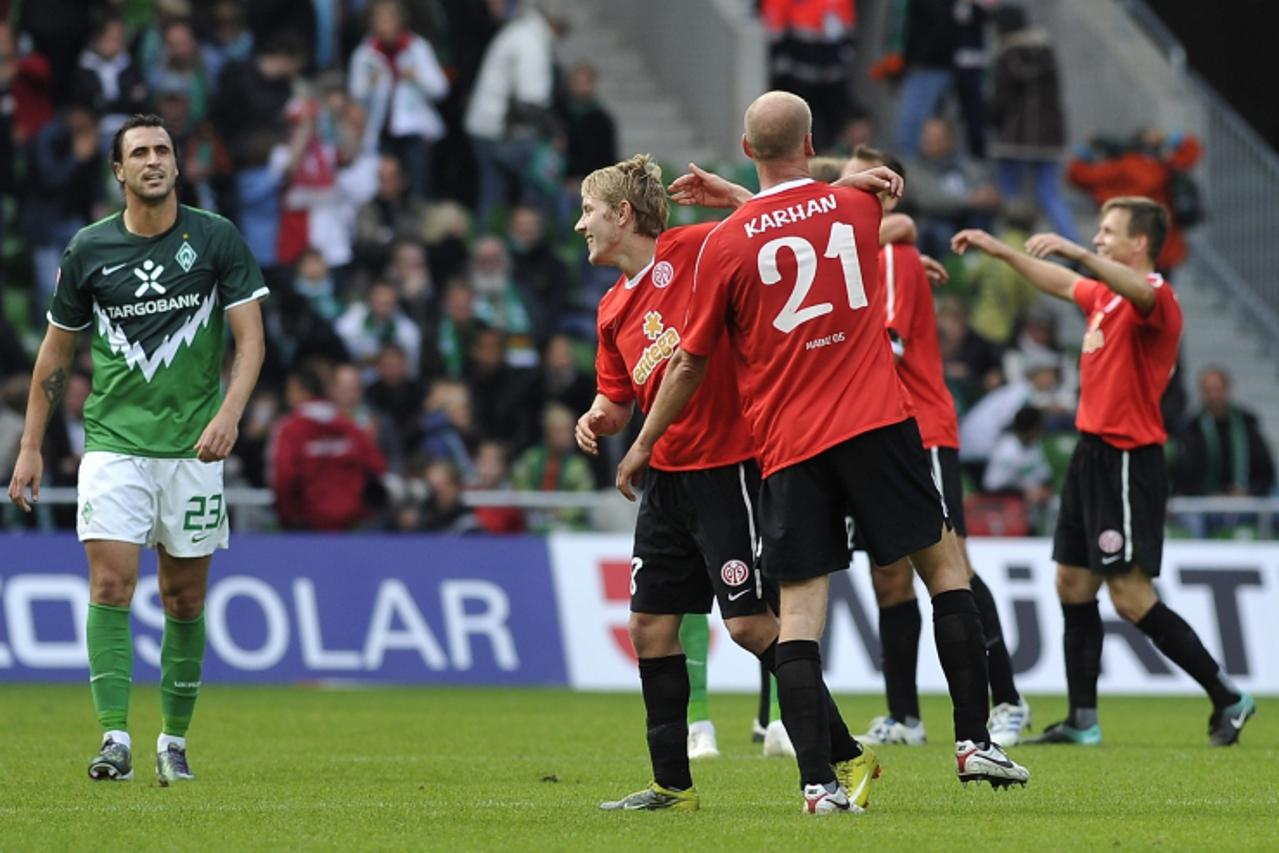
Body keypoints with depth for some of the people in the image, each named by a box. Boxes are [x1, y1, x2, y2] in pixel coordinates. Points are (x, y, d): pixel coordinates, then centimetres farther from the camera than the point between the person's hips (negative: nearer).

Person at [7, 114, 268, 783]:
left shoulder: (217, 239, -1)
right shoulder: (89, 249, 3)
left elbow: (250, 336, -2)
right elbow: (56, 351, 11)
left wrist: (229, 413, -19)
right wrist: (30, 447, 9)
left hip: (192, 448, 0)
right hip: (113, 444, 0)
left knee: (185, 597, 5)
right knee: (110, 583, -13)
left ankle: (174, 739, 18)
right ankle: (115, 738, -14)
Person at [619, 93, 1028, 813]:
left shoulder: (725, 244, -1)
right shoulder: (857, 206, 5)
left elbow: (691, 364, 5)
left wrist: (644, 444, 19)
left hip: (787, 444, -1)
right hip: (876, 425, 1)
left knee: (800, 608, 0)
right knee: (944, 559, 12)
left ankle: (819, 781, -8)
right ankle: (974, 740, 7)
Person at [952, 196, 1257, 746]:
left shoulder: (1155, 298, -15)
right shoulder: (1104, 295, 13)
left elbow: (1145, 294, -39)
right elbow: (1061, 284, 31)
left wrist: (1076, 252, -48)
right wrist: (999, 250, 32)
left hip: (1128, 461, -10)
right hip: (1093, 454, 10)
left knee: (1132, 596, -13)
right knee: (1073, 586, 10)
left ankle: (1227, 699, -5)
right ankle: (1082, 721, 15)